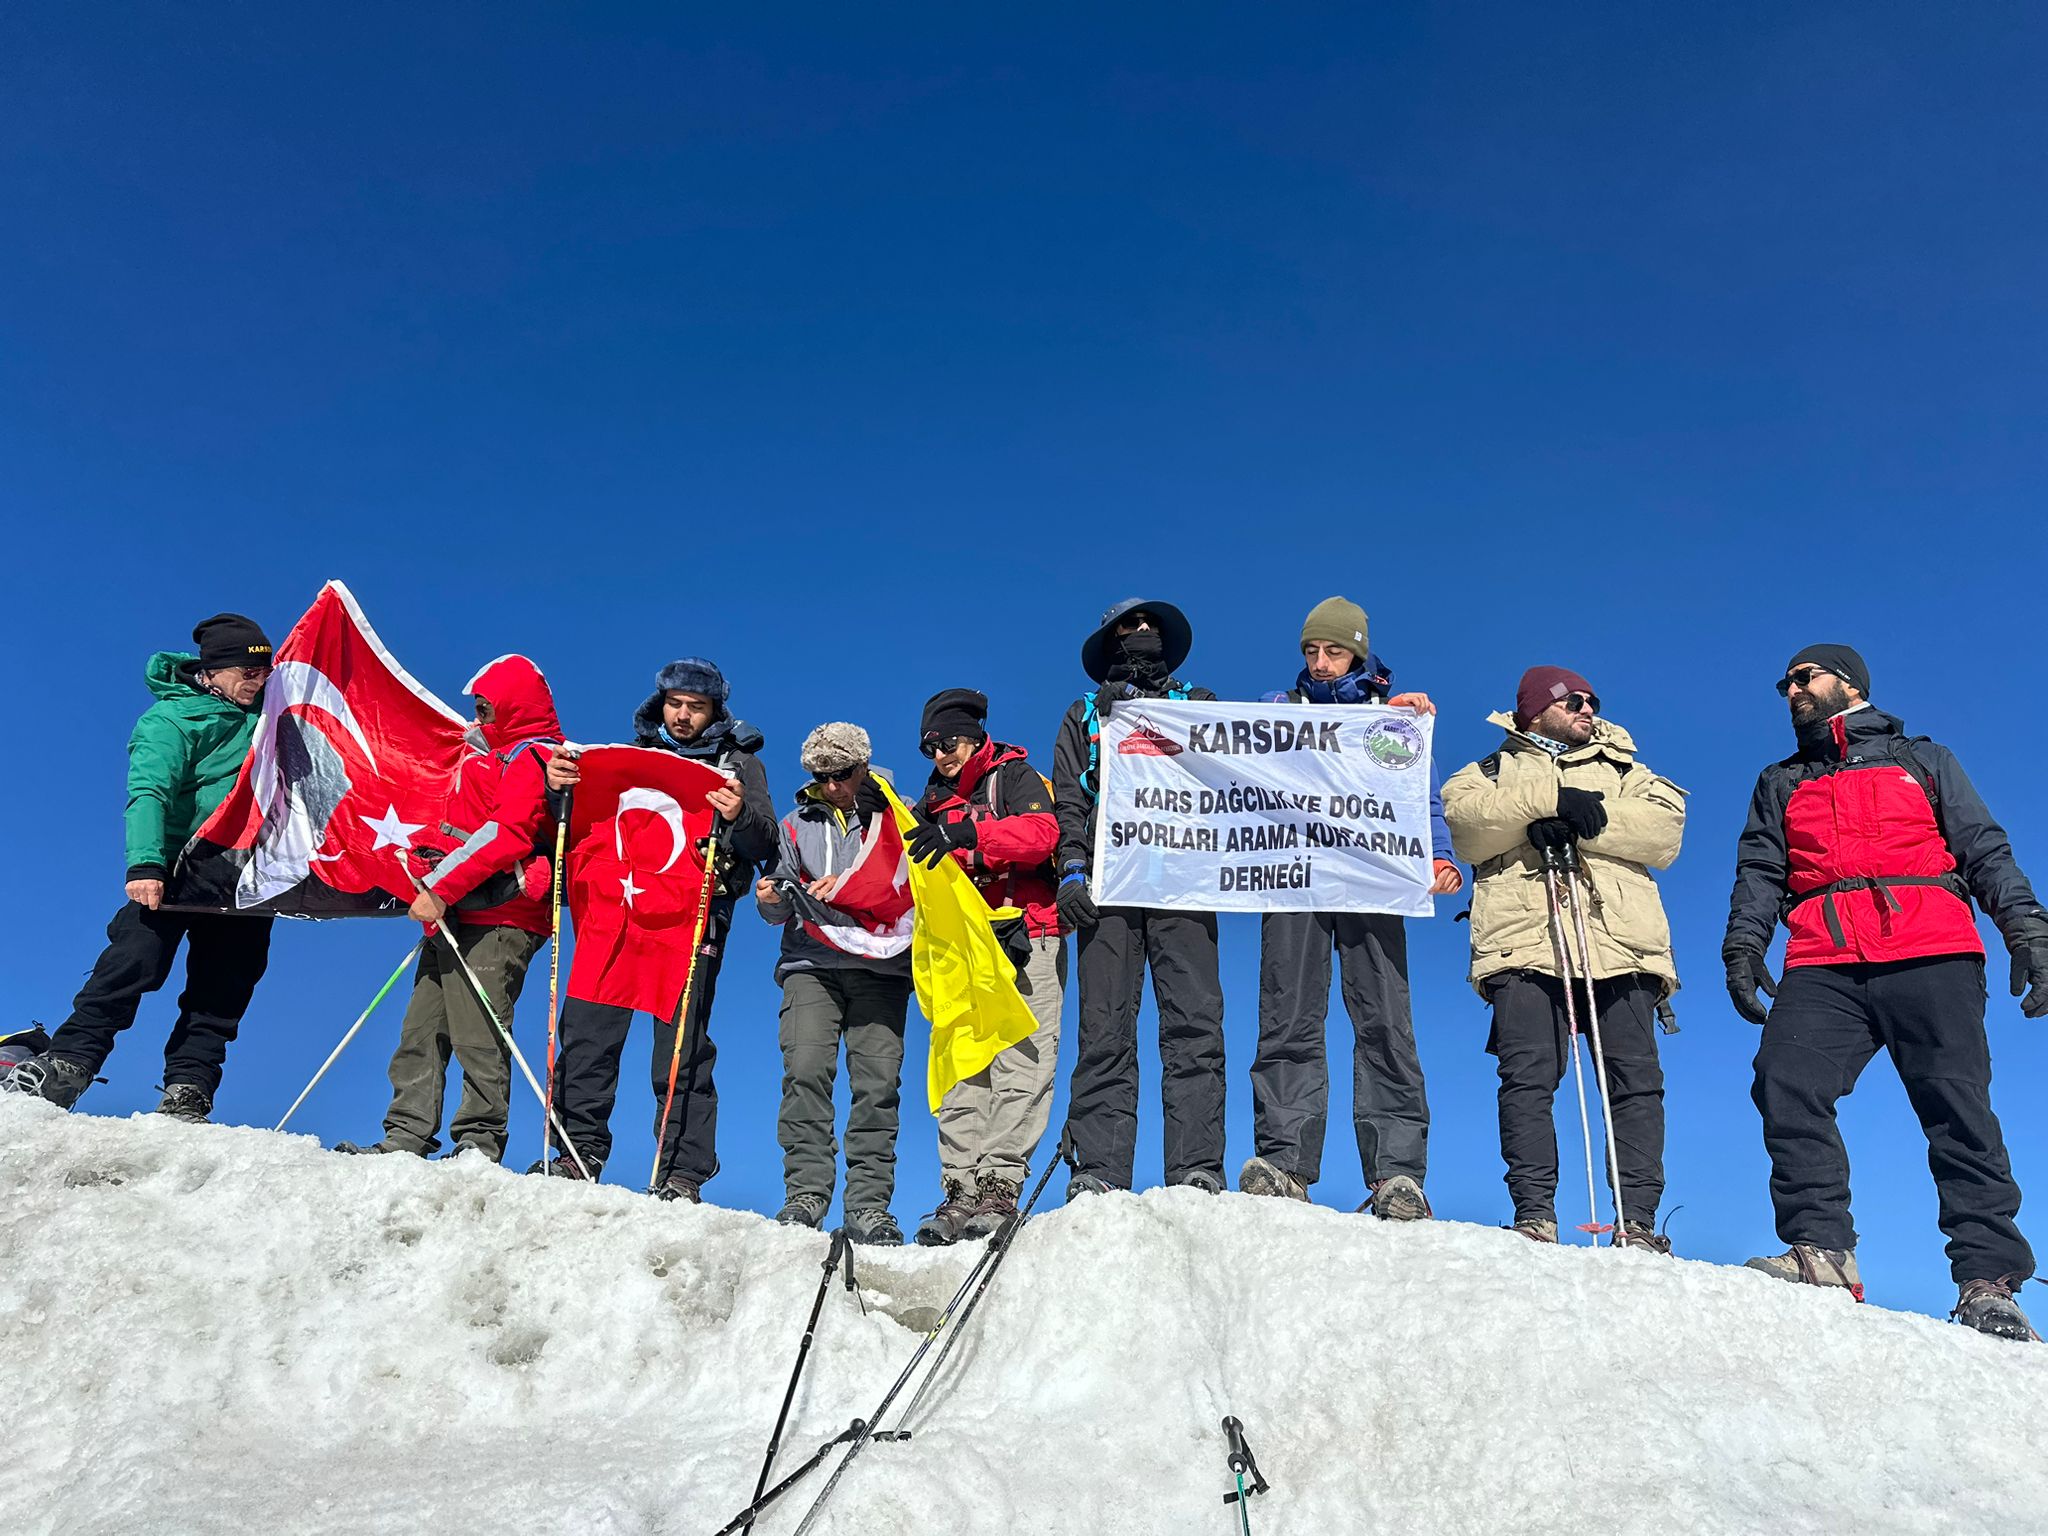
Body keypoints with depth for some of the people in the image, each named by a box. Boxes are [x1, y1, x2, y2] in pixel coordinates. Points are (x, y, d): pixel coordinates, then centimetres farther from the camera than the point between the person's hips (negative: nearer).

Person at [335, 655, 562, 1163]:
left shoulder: (530, 758, -7)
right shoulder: (498, 755, 25)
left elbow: (505, 835, -20)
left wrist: (441, 890, -21)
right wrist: (436, 894, 18)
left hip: (494, 921, -10)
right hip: (454, 917, 10)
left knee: (477, 1039, -10)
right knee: (422, 1031, 8)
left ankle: (479, 1149, -6)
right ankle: (406, 1139, 11)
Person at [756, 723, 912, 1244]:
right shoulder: (798, 824, 19)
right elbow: (783, 908, 22)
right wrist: (772, 900, -2)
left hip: (880, 966, -2)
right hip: (811, 965, 2)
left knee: (878, 1080, -10)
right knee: (805, 1070, -15)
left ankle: (869, 1203, -6)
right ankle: (805, 1192, -10)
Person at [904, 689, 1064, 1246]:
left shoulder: (1015, 777, 4)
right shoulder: (935, 801, 23)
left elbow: (1041, 833, -16)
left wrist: (967, 834, -27)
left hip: (1025, 942, -6)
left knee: (1020, 1065, -12)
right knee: (962, 1069, -2)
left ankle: (1000, 1188, -14)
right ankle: (961, 1190, -4)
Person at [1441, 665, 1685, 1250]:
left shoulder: (1625, 773, 28)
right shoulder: (1495, 769, 24)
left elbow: (1665, 829, 7)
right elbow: (1466, 822, 0)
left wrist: (1588, 821, -8)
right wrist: (1549, 799, -11)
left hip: (1621, 946, 2)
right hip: (1526, 941, -2)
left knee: (1637, 1081, -7)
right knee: (1528, 1079, -13)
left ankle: (1636, 1219, -6)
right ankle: (1534, 1214, -12)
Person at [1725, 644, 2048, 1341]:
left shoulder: (1923, 760, 24)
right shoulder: (1780, 785, 30)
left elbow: (1985, 849, 14)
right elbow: (1761, 872, 17)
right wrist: (1744, 944, -1)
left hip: (1931, 952, -1)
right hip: (1824, 966, 2)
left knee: (1958, 1104, -11)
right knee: (1786, 1079, -21)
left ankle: (1987, 1278, -9)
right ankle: (1822, 1249, -20)